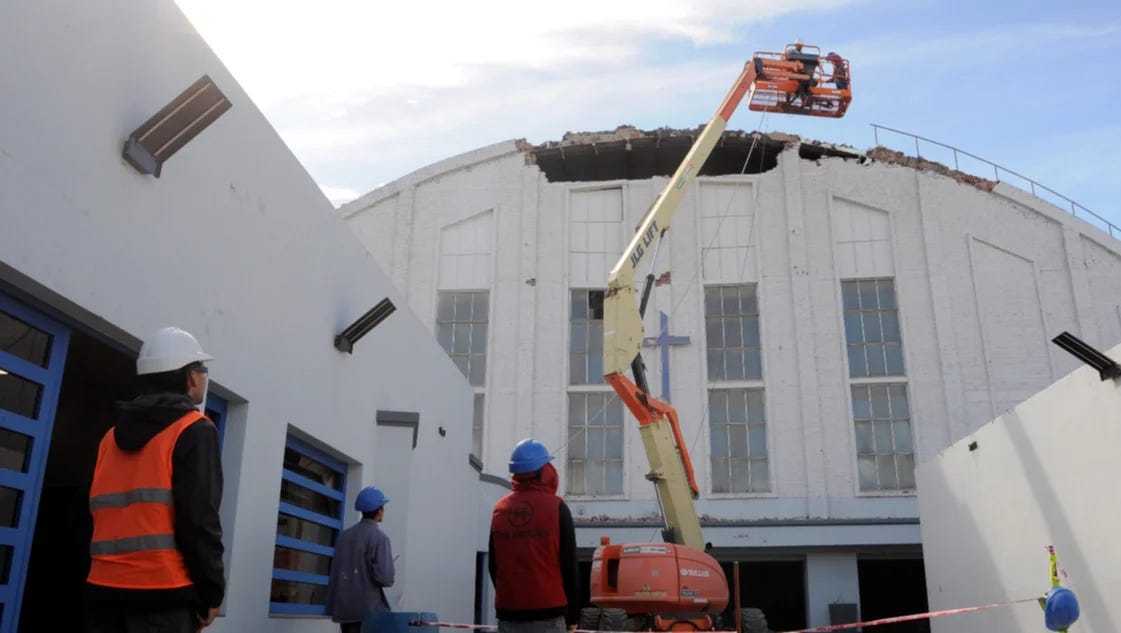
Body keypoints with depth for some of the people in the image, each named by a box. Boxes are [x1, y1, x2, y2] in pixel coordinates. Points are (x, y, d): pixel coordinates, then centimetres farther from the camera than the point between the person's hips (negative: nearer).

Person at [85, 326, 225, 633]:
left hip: (104, 587, 7)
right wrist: (211, 591, -5)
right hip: (162, 591, -7)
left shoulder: (114, 435, 19)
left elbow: (100, 513, 19)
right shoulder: (194, 431, -4)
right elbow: (199, 518, -13)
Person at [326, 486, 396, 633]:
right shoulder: (379, 537, -11)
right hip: (367, 608, -7)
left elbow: (335, 571, 15)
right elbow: (384, 578, -18)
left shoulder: (345, 535, 11)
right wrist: (389, 580, 3)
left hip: (343, 606, 7)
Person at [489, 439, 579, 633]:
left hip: (509, 612, 4)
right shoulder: (556, 507, -5)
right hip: (547, 613, -4)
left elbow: (493, 565, 13)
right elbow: (568, 566, -4)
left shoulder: (499, 509, 7)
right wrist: (572, 615, 3)